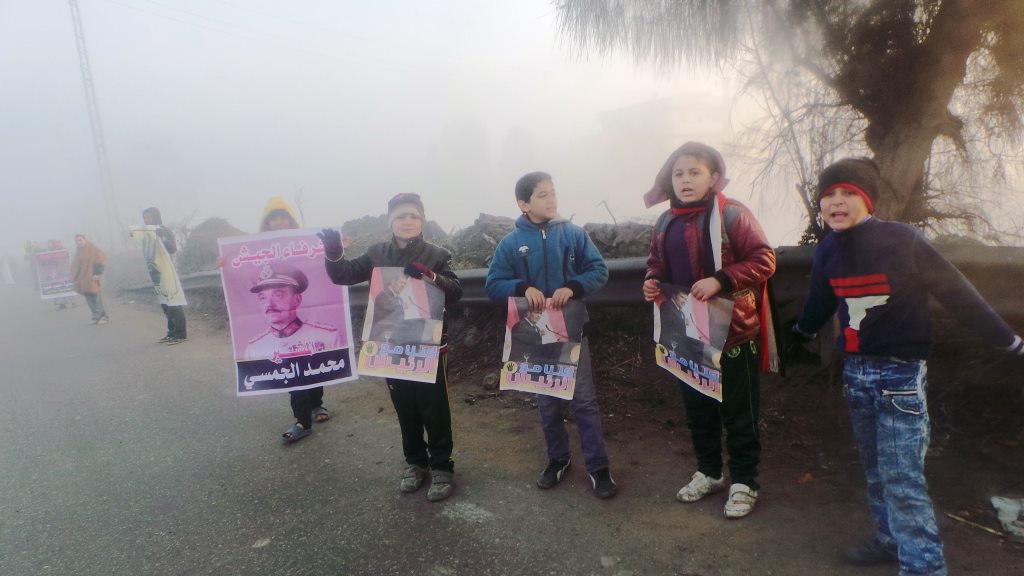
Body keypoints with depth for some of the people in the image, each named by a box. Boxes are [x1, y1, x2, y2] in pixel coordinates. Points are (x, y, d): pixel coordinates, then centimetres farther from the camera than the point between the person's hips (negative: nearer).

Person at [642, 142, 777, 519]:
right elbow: (658, 265, 17)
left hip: (732, 331, -6)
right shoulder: (666, 222, 7)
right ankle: (708, 472, 37)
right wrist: (652, 282, -4)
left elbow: (764, 260, -15)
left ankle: (744, 481, 25)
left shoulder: (732, 214, -12)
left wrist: (720, 280, -26)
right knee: (697, 407, 18)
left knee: (739, 410, 8)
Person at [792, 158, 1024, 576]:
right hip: (855, 370, 6)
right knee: (876, 469, 17)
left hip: (901, 373, -6)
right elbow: (819, 304, 18)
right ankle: (892, 539, 34)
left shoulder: (902, 240, -16)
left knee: (902, 477, -7)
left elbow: (956, 292, -10)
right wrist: (799, 334, 32)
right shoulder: (827, 251, 0)